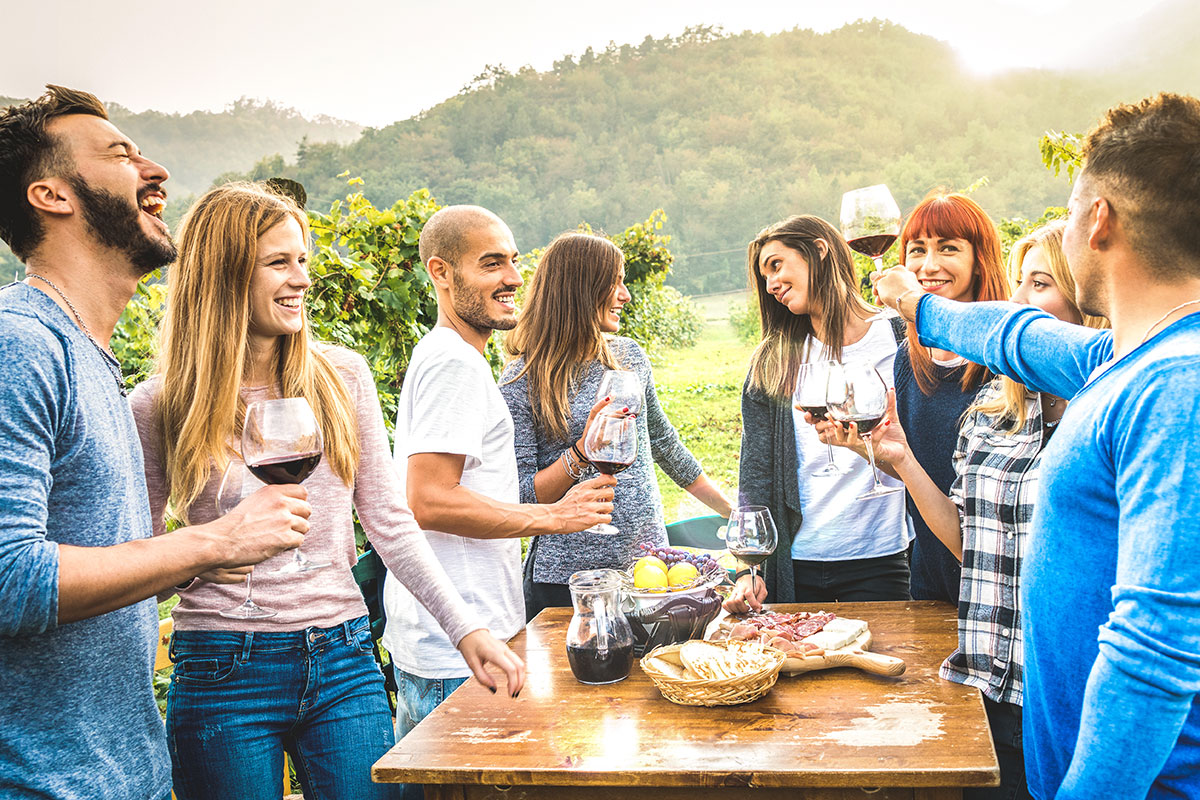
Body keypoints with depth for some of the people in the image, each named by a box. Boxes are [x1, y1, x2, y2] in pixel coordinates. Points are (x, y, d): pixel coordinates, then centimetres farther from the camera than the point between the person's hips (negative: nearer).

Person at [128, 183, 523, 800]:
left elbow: (389, 522, 3)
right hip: (224, 672, -2)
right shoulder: (159, 408, -3)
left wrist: (465, 627, -3)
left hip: (343, 658, 2)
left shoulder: (344, 377, 3)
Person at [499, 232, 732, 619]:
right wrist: (583, 451, -22)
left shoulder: (629, 356, 8)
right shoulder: (522, 381, -9)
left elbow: (662, 440, 20)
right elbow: (519, 498, -10)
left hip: (647, 559, 5)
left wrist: (733, 510, 25)